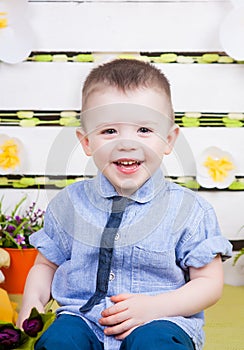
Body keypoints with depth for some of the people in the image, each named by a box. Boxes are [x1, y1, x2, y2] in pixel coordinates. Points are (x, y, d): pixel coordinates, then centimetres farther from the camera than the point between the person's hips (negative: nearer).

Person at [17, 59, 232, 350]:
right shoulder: (69, 204, 4)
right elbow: (46, 264, 16)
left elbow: (210, 282, -1)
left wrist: (154, 307, -16)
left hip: (163, 319, -2)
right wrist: (31, 302, -5)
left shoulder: (189, 209, -3)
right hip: (83, 317, 3)